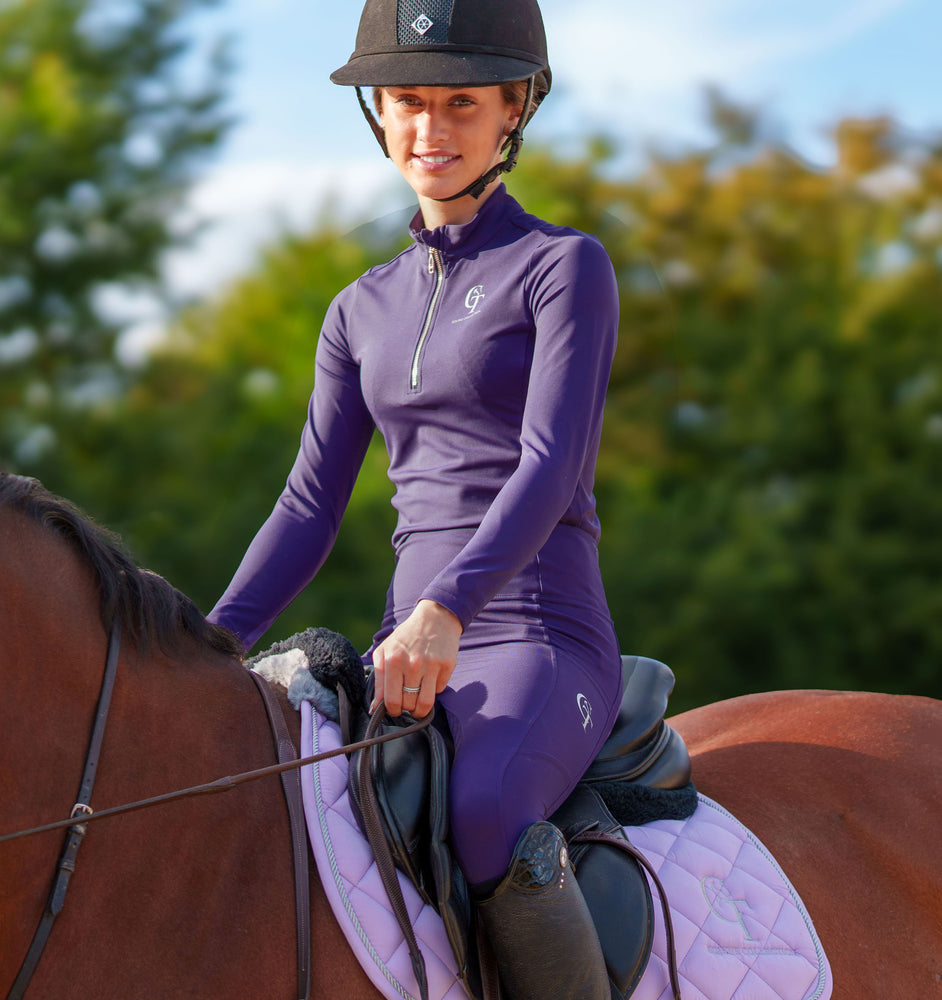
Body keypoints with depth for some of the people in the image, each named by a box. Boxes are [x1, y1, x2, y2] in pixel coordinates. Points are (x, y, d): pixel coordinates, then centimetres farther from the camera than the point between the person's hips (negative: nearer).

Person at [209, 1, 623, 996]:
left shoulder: (565, 268, 0)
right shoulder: (364, 311, 17)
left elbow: (551, 465, -14)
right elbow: (310, 504, 13)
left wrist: (445, 610, -29)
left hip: (542, 637, -6)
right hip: (411, 654, 6)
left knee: (483, 812, -37)